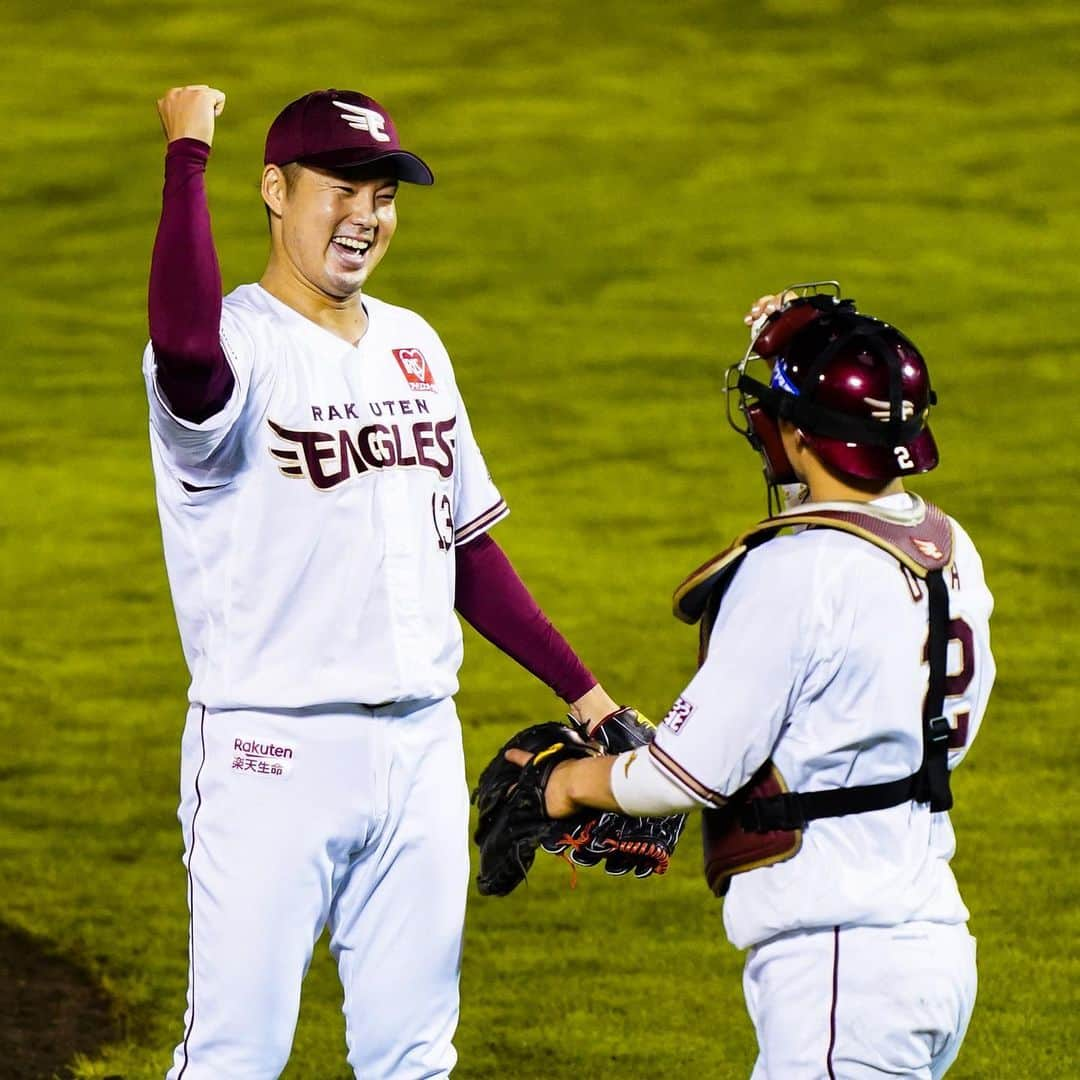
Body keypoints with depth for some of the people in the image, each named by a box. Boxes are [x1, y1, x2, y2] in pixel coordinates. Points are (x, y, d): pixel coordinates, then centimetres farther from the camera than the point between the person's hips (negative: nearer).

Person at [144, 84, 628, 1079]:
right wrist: (188, 152, -27)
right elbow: (186, 347, -37)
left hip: (422, 746, 7)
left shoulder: (413, 347, 13)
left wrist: (581, 691, 18)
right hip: (272, 751, -7)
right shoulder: (239, 345, -10)